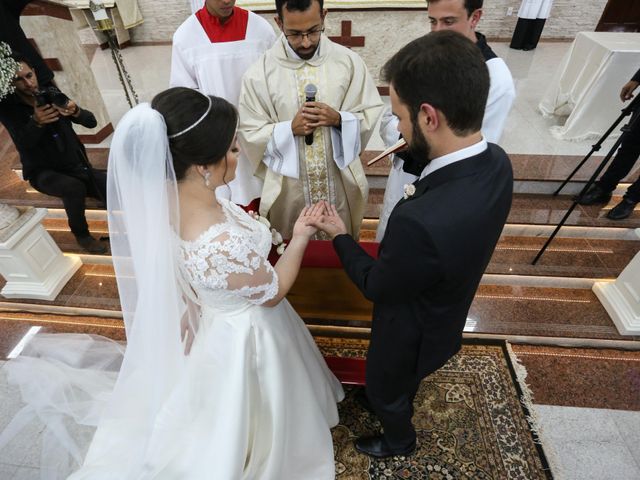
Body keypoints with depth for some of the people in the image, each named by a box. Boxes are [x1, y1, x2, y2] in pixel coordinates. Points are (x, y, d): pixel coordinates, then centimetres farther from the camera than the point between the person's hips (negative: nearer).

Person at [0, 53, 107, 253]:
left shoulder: (52, 93, 2)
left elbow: (91, 122, -3)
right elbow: (23, 145, -21)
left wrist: (76, 112, -25)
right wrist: (36, 123, -39)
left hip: (75, 165, 3)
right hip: (43, 171, -3)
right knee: (74, 187, -35)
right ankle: (80, 233, -10)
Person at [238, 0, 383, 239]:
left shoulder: (349, 61, -1)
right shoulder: (259, 73, -5)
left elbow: (370, 116, 2)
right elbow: (249, 134, -3)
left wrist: (339, 119, -18)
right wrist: (290, 128, -19)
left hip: (342, 190, 2)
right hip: (287, 193, -1)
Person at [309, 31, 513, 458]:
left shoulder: (421, 222, -46)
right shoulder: (496, 161, -20)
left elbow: (376, 286, -26)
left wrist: (340, 236, -12)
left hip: (411, 331, -6)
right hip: (444, 313, 7)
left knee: (385, 389, 28)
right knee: (404, 380, 37)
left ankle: (400, 441, 60)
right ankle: (397, 402, 70)